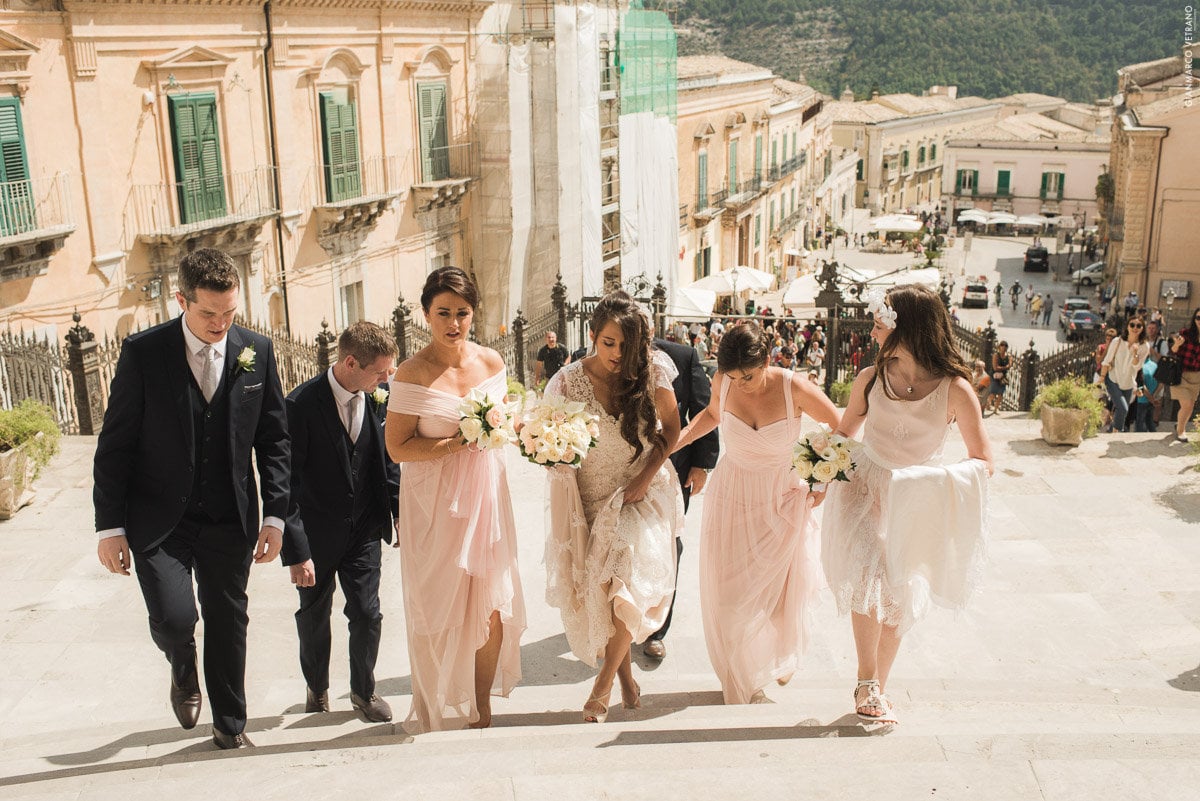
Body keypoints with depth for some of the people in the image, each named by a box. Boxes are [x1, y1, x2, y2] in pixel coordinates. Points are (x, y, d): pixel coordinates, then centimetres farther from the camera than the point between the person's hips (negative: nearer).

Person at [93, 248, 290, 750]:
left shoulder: (257, 353, -1)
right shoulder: (143, 352, -8)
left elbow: (273, 439, 5)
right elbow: (114, 444, -4)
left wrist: (274, 515, 0)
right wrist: (110, 526, -7)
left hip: (230, 520, 2)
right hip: (158, 521, -2)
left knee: (228, 624, 11)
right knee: (174, 618, -15)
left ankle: (230, 724, 32)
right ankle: (183, 669, 23)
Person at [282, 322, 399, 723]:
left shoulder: (378, 399, -8)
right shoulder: (301, 404, -22)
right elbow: (287, 483, -19)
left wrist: (400, 510, 1)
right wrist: (296, 550, -20)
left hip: (364, 530, 3)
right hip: (317, 533, -3)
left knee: (368, 614, 5)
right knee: (314, 617, 16)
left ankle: (364, 691, 28)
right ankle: (317, 689, 40)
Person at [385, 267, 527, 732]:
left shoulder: (491, 362, 3)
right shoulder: (413, 374, -11)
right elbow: (397, 448, -12)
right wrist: (459, 441, -20)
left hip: (485, 494, 4)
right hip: (434, 504, -4)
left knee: (494, 607, 6)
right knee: (440, 610, 4)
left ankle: (482, 709, 25)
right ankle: (440, 715, 23)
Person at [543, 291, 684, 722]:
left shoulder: (651, 371, -8)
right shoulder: (570, 381, -9)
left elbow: (671, 427, 2)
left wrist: (646, 477, -8)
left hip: (641, 496, -1)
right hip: (592, 500, 1)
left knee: (630, 581, -17)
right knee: (599, 588, 2)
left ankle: (603, 684, 1)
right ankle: (624, 670, 30)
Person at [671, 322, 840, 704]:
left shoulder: (794, 388, -20)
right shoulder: (723, 383, -12)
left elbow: (840, 429, -5)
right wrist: (677, 441, 0)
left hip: (781, 501, -1)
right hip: (731, 496, 2)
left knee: (778, 587, 12)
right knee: (729, 591, 3)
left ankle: (780, 656, 44)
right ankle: (743, 682, 22)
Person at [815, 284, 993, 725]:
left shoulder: (955, 389, -14)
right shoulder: (871, 379, -6)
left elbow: (983, 461, -10)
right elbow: (843, 434, 10)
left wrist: (939, 480, -28)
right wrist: (820, 481, 0)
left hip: (916, 506, 0)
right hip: (864, 489, 1)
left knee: (897, 600, 11)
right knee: (867, 576, -21)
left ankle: (878, 688, 29)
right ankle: (867, 682, -5)